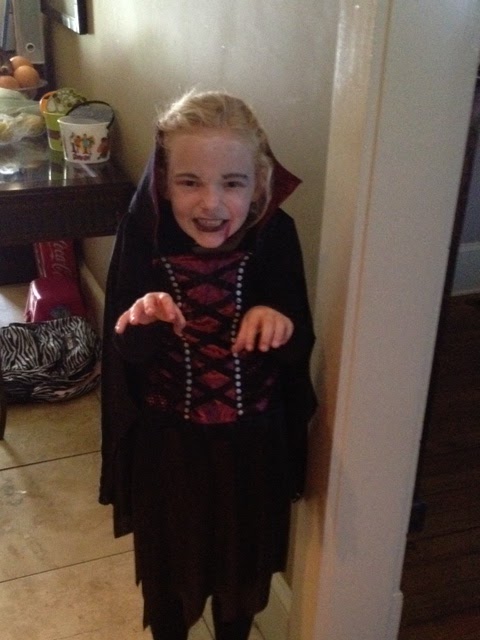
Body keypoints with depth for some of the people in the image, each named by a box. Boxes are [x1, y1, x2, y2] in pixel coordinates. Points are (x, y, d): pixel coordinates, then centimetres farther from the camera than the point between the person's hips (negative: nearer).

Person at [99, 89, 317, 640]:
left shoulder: (274, 234, -17)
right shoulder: (143, 234, -18)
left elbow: (299, 349, -11)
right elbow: (125, 353, -14)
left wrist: (280, 324, -33)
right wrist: (141, 323, -36)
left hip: (251, 444, 1)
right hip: (167, 444, 0)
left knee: (241, 563, 24)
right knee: (167, 562, 23)